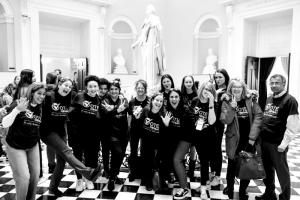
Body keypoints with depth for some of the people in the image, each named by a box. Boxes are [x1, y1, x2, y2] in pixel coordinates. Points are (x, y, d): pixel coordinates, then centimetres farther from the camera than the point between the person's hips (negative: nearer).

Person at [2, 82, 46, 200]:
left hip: (33, 146, 5)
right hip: (15, 147, -5)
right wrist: (17, 109, -35)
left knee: (35, 175, 7)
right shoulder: (19, 103, -14)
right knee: (23, 177, -7)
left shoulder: (39, 108, 2)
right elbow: (5, 124, -24)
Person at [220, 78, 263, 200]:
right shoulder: (227, 102, -3)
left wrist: (252, 137, -11)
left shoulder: (250, 100, 0)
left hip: (249, 140, 1)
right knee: (232, 166, 11)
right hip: (234, 140, -1)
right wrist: (232, 107, -26)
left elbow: (258, 116, -5)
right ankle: (229, 188, 35)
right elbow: (225, 120, -12)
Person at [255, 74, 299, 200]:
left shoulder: (290, 100, -11)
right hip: (264, 141, 7)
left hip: (277, 144, -7)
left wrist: (284, 143, -17)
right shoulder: (269, 99, 11)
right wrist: (259, 136, 10)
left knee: (282, 171, 7)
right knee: (267, 169, 18)